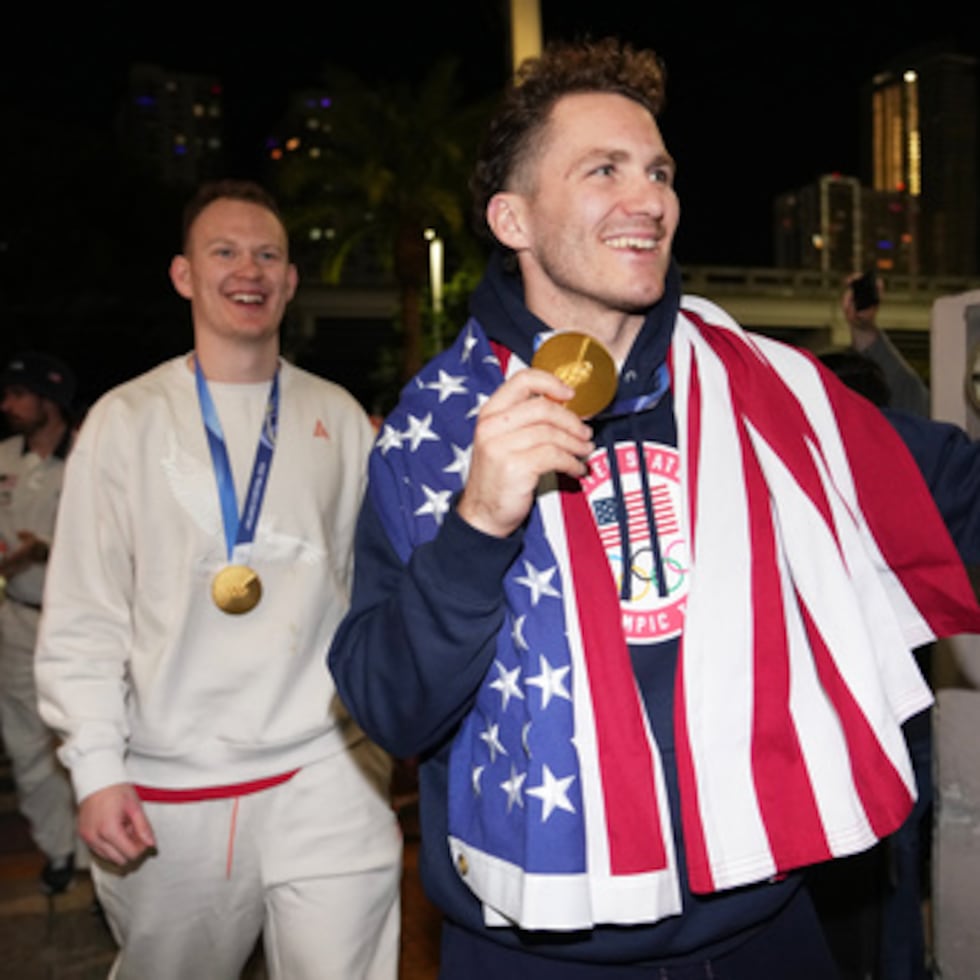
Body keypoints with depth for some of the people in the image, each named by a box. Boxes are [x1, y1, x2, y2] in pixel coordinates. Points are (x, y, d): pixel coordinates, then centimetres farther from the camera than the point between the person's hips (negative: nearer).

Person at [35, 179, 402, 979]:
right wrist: (96, 765, -7)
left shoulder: (339, 418, 6)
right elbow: (83, 614, 1)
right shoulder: (127, 420, 1)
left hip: (325, 772, 1)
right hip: (170, 790, 0)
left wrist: (380, 751, 7)